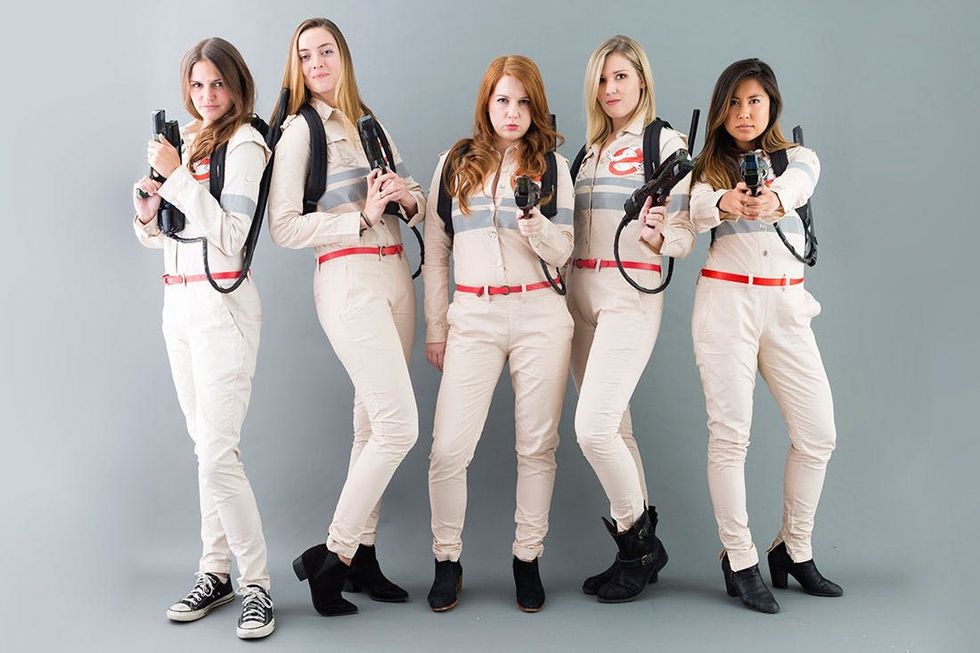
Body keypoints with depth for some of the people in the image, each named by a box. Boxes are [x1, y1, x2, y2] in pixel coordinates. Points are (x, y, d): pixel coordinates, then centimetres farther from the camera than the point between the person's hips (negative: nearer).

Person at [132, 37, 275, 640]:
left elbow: (230, 237, -17)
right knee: (207, 446, 10)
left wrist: (177, 175, -18)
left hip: (221, 305, -8)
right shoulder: (186, 140, 16)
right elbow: (160, 235, 19)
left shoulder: (244, 143, -6)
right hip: (178, 302, 8)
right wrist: (148, 214, -3)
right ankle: (217, 573, 17)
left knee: (217, 453, -11)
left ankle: (257, 584, -1)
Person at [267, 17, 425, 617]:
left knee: (373, 423, 8)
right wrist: (362, 217, -14)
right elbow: (283, 228, -10)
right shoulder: (301, 129, -3)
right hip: (347, 280, -7)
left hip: (395, 275, 7)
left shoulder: (371, 124, 16)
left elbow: (414, 201, 19)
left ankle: (362, 552, 17)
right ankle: (331, 556, -2)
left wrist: (410, 197, -3)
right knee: (399, 425, -13)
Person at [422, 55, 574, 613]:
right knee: (449, 447, -7)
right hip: (472, 317, 0)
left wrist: (537, 227, -17)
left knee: (538, 444, 4)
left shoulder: (552, 165, 8)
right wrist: (435, 328, 10)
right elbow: (435, 252, 12)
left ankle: (528, 560, 17)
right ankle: (448, 561, 11)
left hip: (540, 315, 0)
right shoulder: (455, 164, 10)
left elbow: (563, 253, 4)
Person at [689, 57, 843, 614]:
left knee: (818, 433, 2)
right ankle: (740, 560, 8)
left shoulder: (797, 156, 9)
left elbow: (800, 183, -17)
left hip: (786, 304, 3)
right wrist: (724, 203, -44)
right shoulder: (707, 167, 6)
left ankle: (794, 550, 20)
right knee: (731, 434, -4)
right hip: (725, 301, -2)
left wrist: (774, 197, -43)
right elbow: (697, 208, -18)